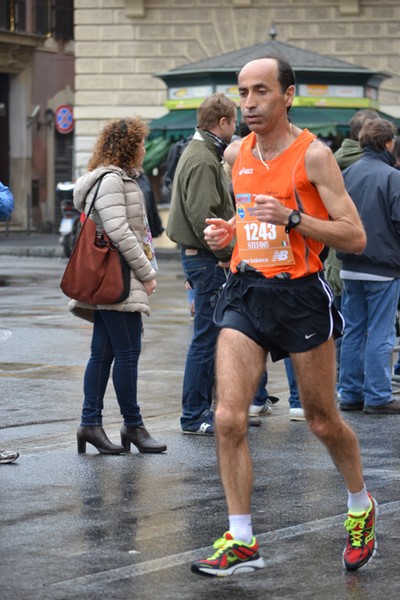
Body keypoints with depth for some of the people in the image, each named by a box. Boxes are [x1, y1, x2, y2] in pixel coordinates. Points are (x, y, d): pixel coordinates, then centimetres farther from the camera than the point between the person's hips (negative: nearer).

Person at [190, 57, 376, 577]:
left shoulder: (313, 154, -10)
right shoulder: (237, 155, 8)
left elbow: (355, 237, -12)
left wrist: (291, 218, -23)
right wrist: (227, 231, 5)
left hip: (300, 295, -4)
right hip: (245, 292, 5)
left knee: (323, 420, 9)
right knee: (228, 418, -8)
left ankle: (362, 508, 35)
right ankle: (242, 542, -1)